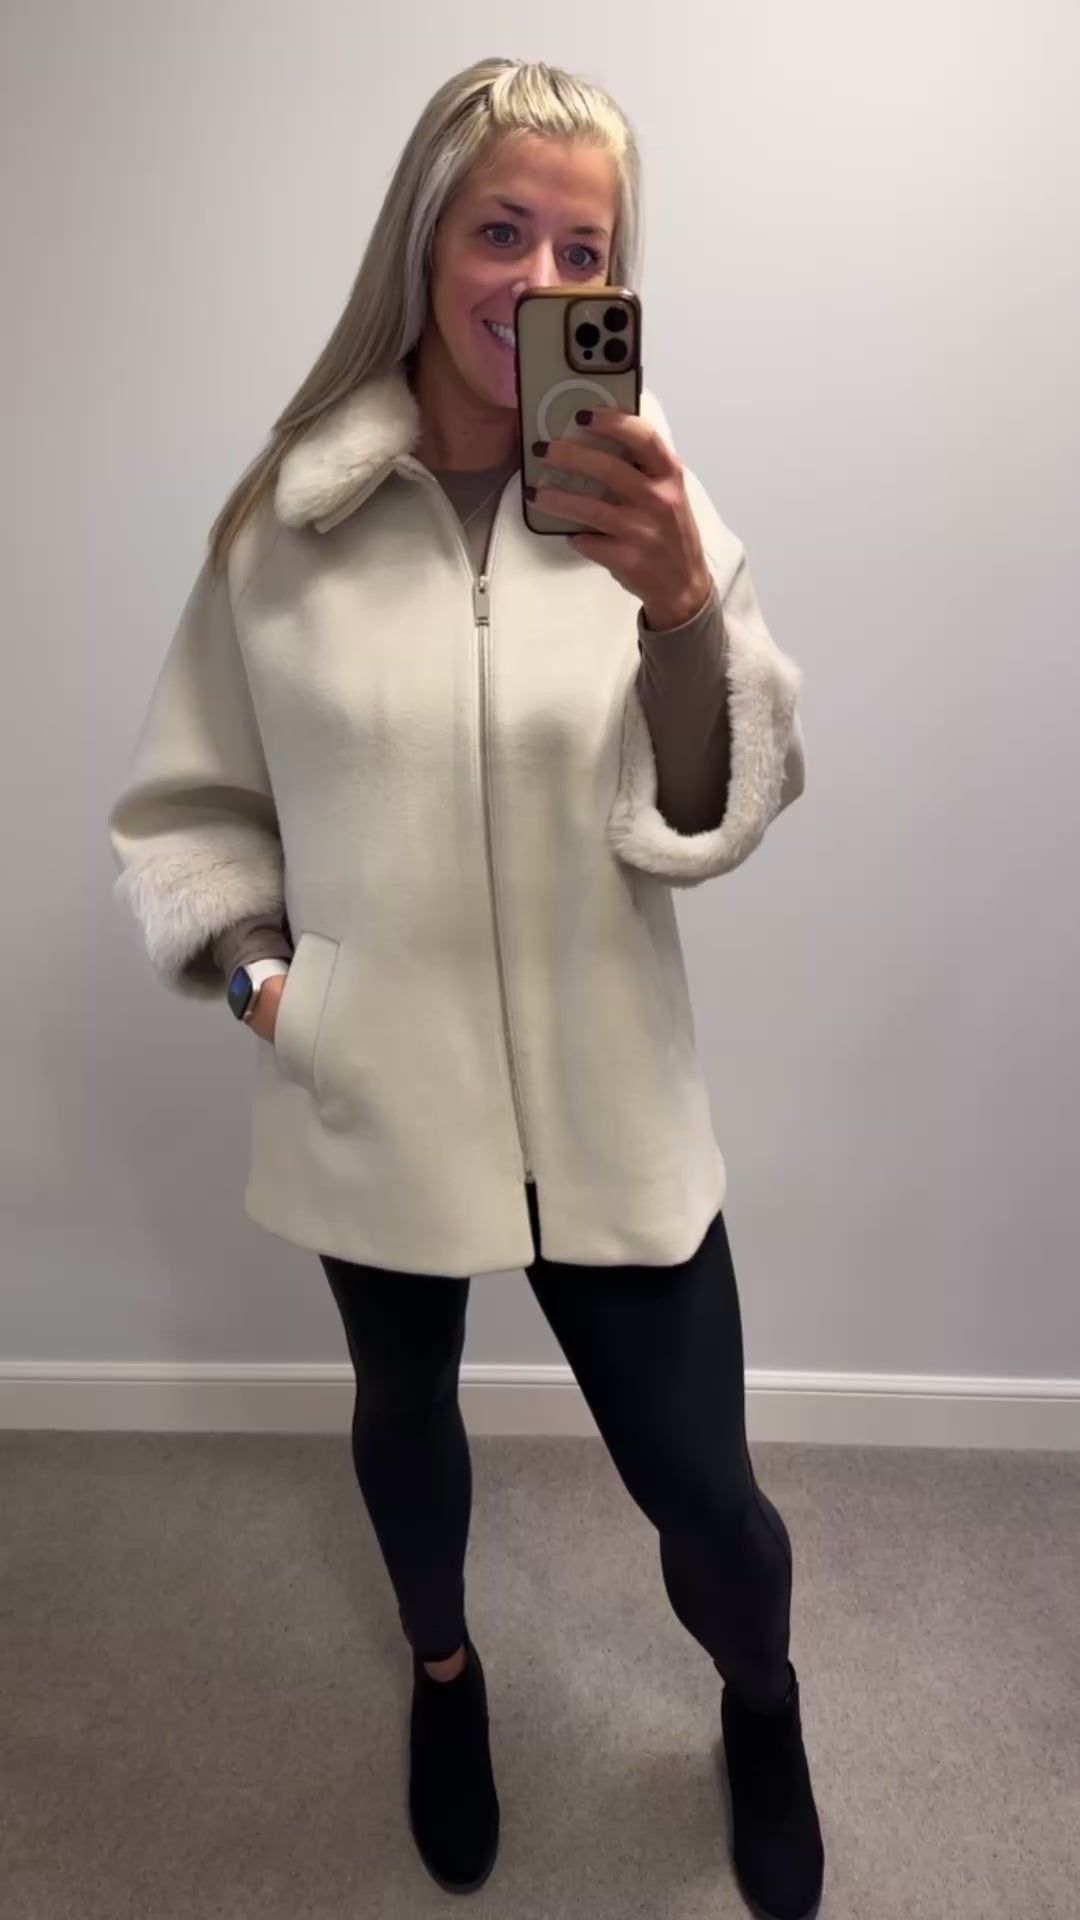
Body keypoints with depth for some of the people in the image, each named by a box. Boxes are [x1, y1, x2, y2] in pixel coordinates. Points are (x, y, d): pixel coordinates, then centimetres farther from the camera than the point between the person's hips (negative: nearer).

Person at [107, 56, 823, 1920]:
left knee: (705, 1496, 10)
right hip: (373, 1104, 1)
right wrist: (254, 971, -11)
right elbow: (180, 805, 5)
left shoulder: (641, 496, -5)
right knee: (404, 1413, 24)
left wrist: (684, 603, -32)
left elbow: (715, 821, -15)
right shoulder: (284, 519, -4)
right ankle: (442, 1667, 59)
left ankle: (760, 1707, 48)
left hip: (608, 1109, 0)